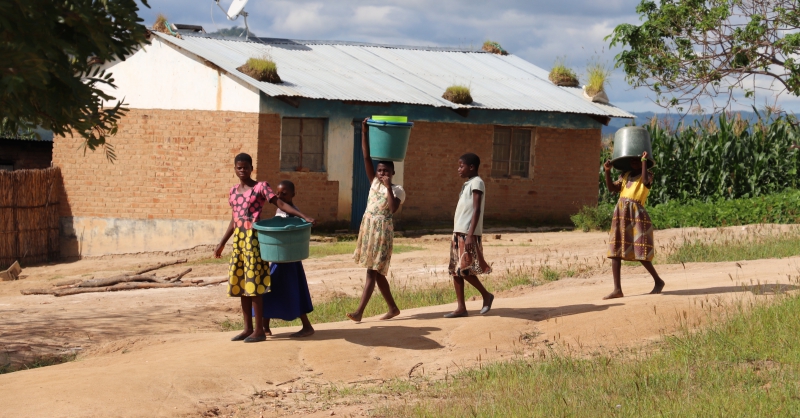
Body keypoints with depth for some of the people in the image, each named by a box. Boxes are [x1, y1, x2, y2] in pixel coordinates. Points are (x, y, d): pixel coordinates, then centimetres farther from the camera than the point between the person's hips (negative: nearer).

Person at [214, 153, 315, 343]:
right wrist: (222, 244, 22)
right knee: (241, 284, 7)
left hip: (254, 238, -6)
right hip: (238, 238, 7)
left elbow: (280, 204, -11)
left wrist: (304, 217, -23)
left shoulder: (261, 186, -4)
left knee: (254, 284, -7)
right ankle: (248, 328, 14)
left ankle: (259, 330, -2)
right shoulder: (233, 191, 14)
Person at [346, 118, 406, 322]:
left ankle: (359, 311, -14)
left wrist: (388, 187, -18)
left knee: (372, 272, -9)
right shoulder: (374, 182, 9)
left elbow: (393, 208, -22)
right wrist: (364, 132, -3)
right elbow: (366, 157, 4)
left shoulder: (398, 190, -4)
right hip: (368, 228, 6)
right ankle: (393, 308, 22)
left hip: (383, 230, -6)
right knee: (376, 272, 10)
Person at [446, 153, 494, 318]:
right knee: (455, 270, 6)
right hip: (459, 232, 10)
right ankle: (461, 308, 8)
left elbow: (477, 210, -16)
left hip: (468, 233, -10)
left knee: (464, 269, -10)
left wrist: (470, 234, -23)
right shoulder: (467, 184, 19)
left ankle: (486, 295, 8)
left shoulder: (477, 182, -9)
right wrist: (457, 232, 18)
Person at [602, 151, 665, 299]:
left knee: (641, 253, -6)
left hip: (636, 213, -6)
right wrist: (607, 171, -2)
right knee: (615, 251, -2)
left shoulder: (648, 174, 3)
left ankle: (658, 281, 15)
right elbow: (612, 188, 10)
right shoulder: (625, 175, 19)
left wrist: (644, 161, -14)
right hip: (620, 212, 6)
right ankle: (617, 289, -3)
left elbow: (645, 181, -20)